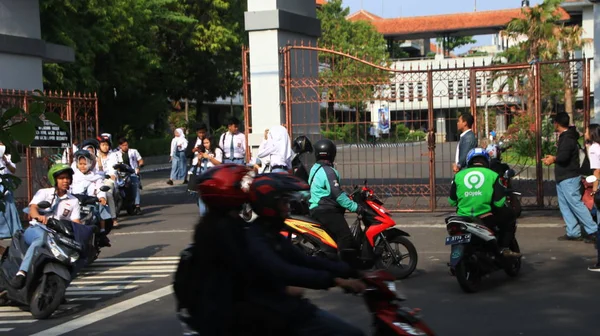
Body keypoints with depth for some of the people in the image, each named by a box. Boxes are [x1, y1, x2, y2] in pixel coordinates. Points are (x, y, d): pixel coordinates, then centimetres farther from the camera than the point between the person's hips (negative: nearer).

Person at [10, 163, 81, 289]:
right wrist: (39, 216, -34)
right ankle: (22, 272, -51)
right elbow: (32, 208, -9)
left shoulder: (73, 201, 17)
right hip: (36, 230, -3)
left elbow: (76, 223, 6)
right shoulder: (43, 193, 10)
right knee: (43, 237, -40)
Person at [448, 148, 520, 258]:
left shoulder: (458, 175, 5)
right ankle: (504, 248, 12)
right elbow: (499, 202, -7)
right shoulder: (492, 175, 0)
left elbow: (451, 201, 8)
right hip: (486, 219, -3)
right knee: (509, 216, 22)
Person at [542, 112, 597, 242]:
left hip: (569, 178, -11)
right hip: (563, 177, 11)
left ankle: (593, 230, -7)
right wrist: (553, 158, 8)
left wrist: (553, 159, -12)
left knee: (576, 204, -10)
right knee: (565, 206, 10)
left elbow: (564, 156, -30)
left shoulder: (567, 138, -19)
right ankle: (573, 232, 11)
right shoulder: (565, 136, 14)